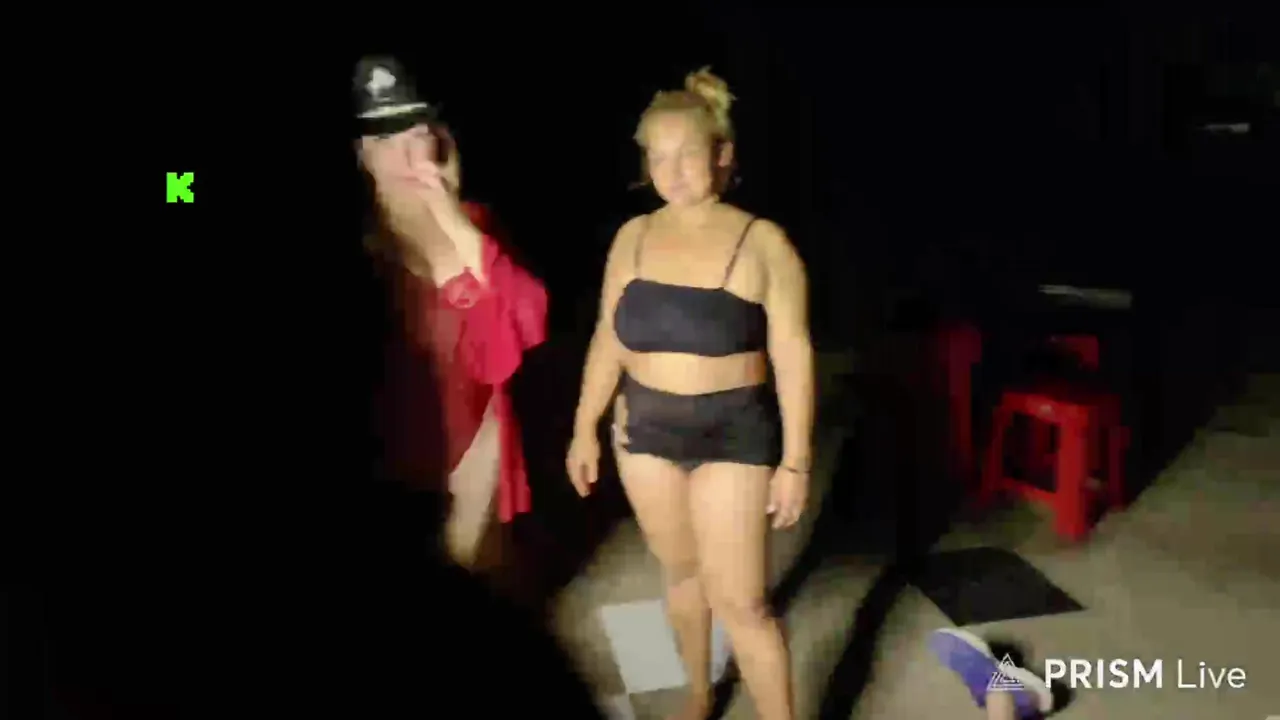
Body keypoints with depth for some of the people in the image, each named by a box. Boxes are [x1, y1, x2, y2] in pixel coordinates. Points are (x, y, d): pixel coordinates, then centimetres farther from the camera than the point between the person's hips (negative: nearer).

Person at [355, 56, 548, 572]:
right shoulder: (358, 236, -10)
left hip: (474, 421, 3)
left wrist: (460, 230, -15)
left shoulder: (471, 220, 3)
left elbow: (529, 317, -9)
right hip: (397, 429, -3)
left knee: (465, 562, 17)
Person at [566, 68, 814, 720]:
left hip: (733, 434, -4)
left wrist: (795, 461, -12)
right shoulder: (633, 237, 0)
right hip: (646, 428, 4)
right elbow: (608, 339, 7)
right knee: (681, 573, 19)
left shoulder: (763, 243, -12)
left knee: (739, 599, -3)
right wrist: (585, 427, 8)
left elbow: (792, 356, -11)